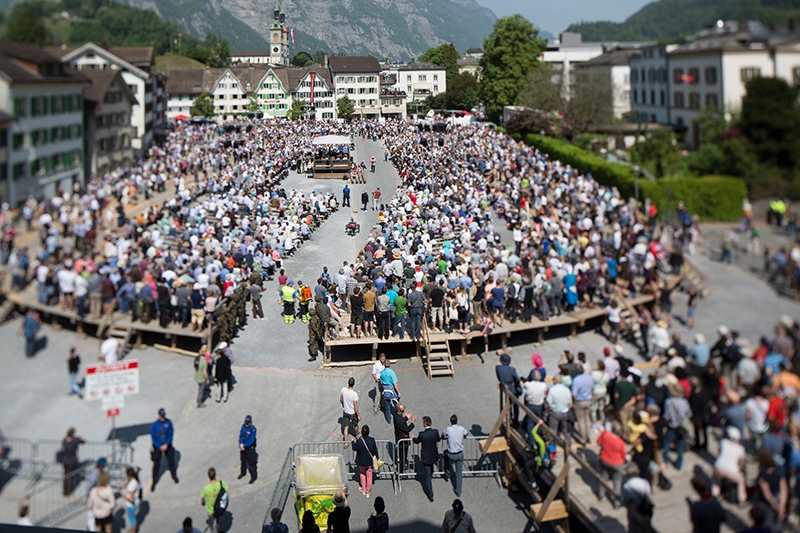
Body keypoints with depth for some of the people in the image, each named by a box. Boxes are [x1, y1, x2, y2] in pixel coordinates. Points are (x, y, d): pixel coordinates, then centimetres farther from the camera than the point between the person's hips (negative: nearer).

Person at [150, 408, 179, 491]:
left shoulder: (168, 422, -12)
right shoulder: (154, 425, -17)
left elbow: (171, 434, -7)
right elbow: (153, 438, -12)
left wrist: (166, 445, -15)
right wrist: (160, 447, -17)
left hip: (168, 446, 2)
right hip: (158, 447, -2)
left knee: (171, 461, 16)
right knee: (156, 465, 1)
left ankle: (174, 476, 41)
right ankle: (153, 482, 12)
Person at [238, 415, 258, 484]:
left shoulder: (253, 429, -24)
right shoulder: (243, 426, -6)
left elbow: (251, 441, -23)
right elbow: (240, 436, -1)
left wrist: (244, 445, -23)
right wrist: (241, 443, -16)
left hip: (250, 448, -6)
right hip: (243, 447, 6)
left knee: (251, 463, 0)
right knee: (243, 461, 24)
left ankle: (253, 477, 13)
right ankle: (242, 473, 46)